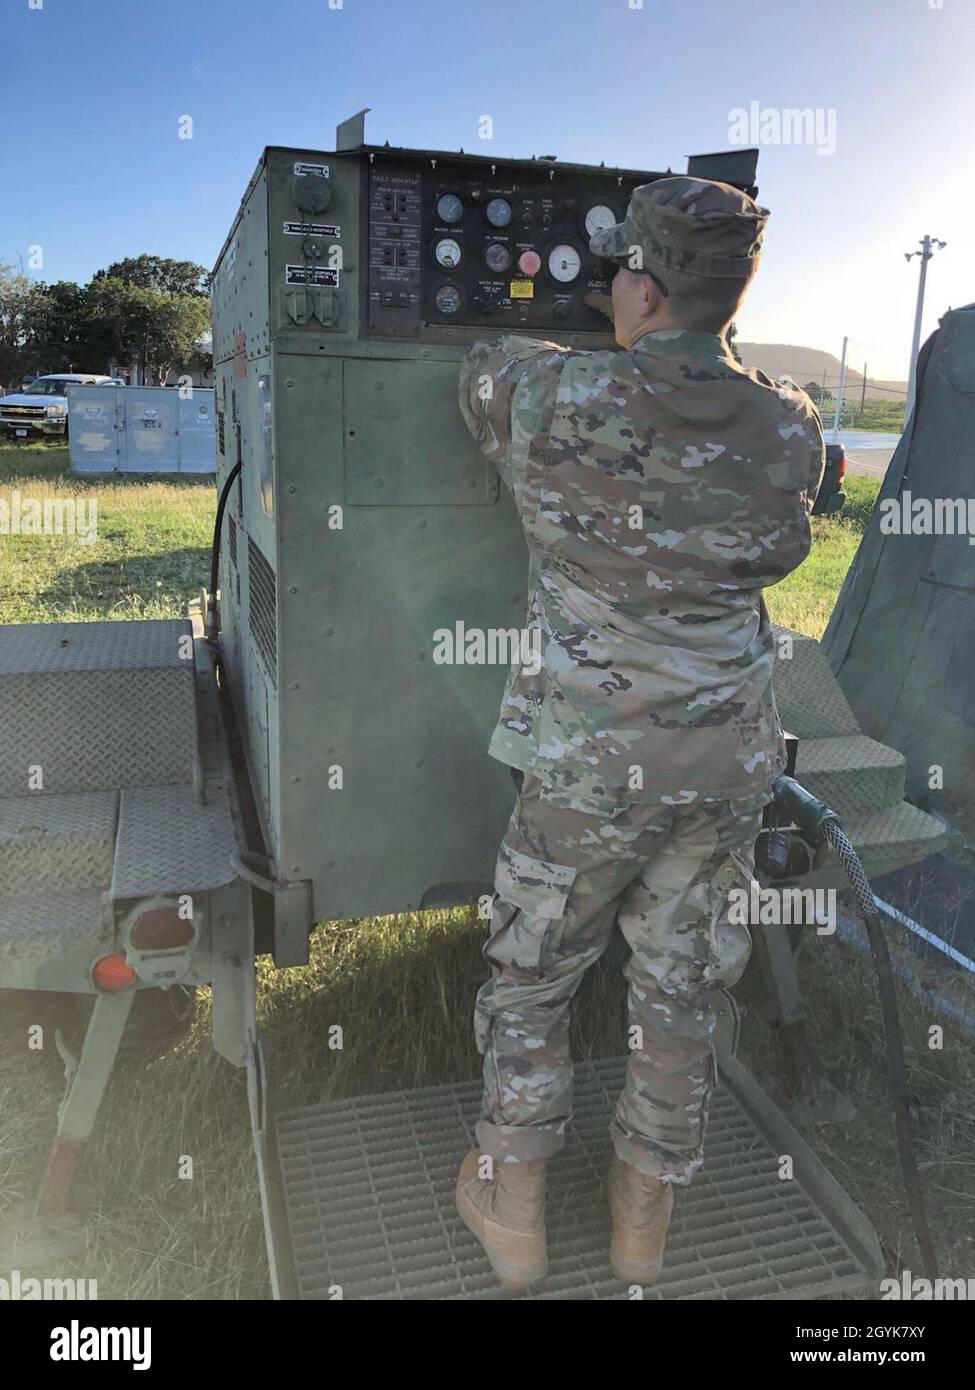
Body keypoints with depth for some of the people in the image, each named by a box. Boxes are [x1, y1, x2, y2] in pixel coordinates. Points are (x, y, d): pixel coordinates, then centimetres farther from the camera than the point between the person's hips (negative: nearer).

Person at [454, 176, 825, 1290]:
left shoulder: (550, 400, -14)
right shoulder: (792, 433, -4)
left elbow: (477, 370, 10)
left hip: (595, 761, -3)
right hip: (731, 761, 4)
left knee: (530, 978, 17)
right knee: (679, 982, 18)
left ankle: (510, 1208, 33)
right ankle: (644, 1215, 36)